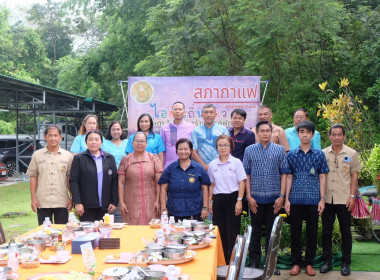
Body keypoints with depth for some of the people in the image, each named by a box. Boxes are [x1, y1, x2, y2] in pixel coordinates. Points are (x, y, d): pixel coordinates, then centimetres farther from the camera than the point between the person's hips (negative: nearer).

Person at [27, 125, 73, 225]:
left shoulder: (67, 156, 6)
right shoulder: (37, 155, 6)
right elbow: (33, 177, 7)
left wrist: (72, 198, 2)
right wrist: (33, 198, 1)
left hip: (62, 202, 0)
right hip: (42, 202, 0)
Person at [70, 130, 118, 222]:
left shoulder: (110, 158, 10)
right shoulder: (79, 158, 3)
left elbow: (114, 181, 7)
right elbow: (73, 181, -2)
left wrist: (114, 202, 0)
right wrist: (77, 203, -9)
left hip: (105, 206, 2)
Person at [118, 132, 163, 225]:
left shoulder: (154, 158, 6)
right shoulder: (126, 160, 7)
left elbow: (158, 182, 4)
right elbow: (121, 183, 6)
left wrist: (157, 200, -2)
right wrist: (121, 202, 0)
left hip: (150, 203, 0)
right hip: (131, 204, 0)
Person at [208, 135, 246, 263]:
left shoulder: (236, 162, -1)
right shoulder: (212, 165, 9)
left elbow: (241, 182, -3)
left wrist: (239, 201, -10)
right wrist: (209, 201, 9)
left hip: (232, 197, -3)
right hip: (218, 200, 3)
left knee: (232, 232, -2)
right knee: (220, 232, 6)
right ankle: (222, 261, 15)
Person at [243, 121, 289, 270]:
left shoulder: (279, 150, 4)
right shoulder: (249, 150, 4)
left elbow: (284, 173, 3)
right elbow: (246, 175, 4)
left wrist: (282, 196, -4)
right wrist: (249, 196, -3)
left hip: (274, 198, 0)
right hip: (255, 198, 0)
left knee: (272, 230, 8)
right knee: (255, 230, 7)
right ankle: (254, 262, 17)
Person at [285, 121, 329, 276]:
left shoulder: (319, 155, 5)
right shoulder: (291, 155, 6)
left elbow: (322, 177, 6)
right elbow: (289, 177, 6)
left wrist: (322, 198, -1)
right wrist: (286, 199, 1)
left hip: (313, 199, 0)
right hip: (296, 199, 0)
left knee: (312, 232, 6)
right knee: (295, 232, 5)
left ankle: (309, 263, 17)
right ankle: (296, 263, 16)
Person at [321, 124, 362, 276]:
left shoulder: (351, 154, 1)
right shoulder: (323, 153, 5)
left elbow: (354, 176, 4)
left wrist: (352, 196, -4)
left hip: (343, 199, -1)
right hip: (327, 199, 2)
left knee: (345, 231, 5)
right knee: (326, 230, 8)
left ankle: (346, 263, 15)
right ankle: (327, 261, 19)